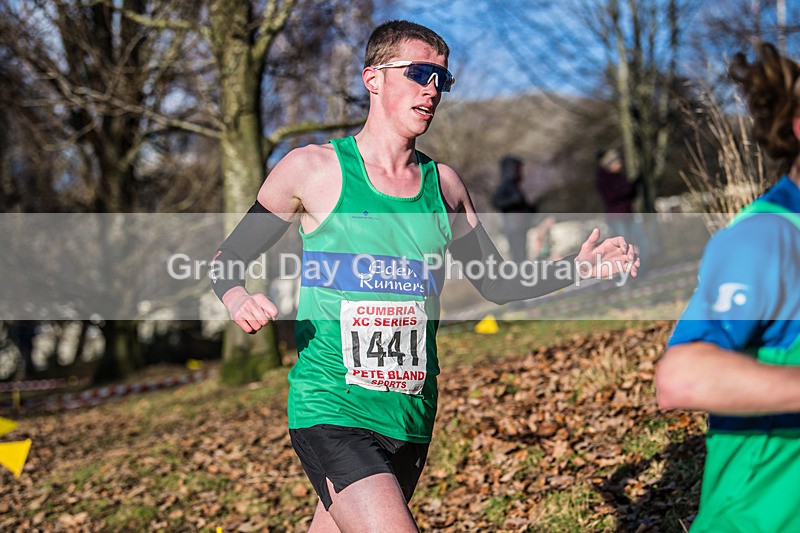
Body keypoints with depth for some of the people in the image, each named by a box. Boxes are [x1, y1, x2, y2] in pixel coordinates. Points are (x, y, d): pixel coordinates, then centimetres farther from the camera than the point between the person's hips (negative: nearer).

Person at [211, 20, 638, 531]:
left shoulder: (443, 183, 11)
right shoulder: (312, 169, -1)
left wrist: (577, 266, 4)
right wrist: (237, 298, -17)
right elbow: (227, 259, 6)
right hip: (331, 412, -5)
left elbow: (496, 283, 19)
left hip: (412, 415, 5)